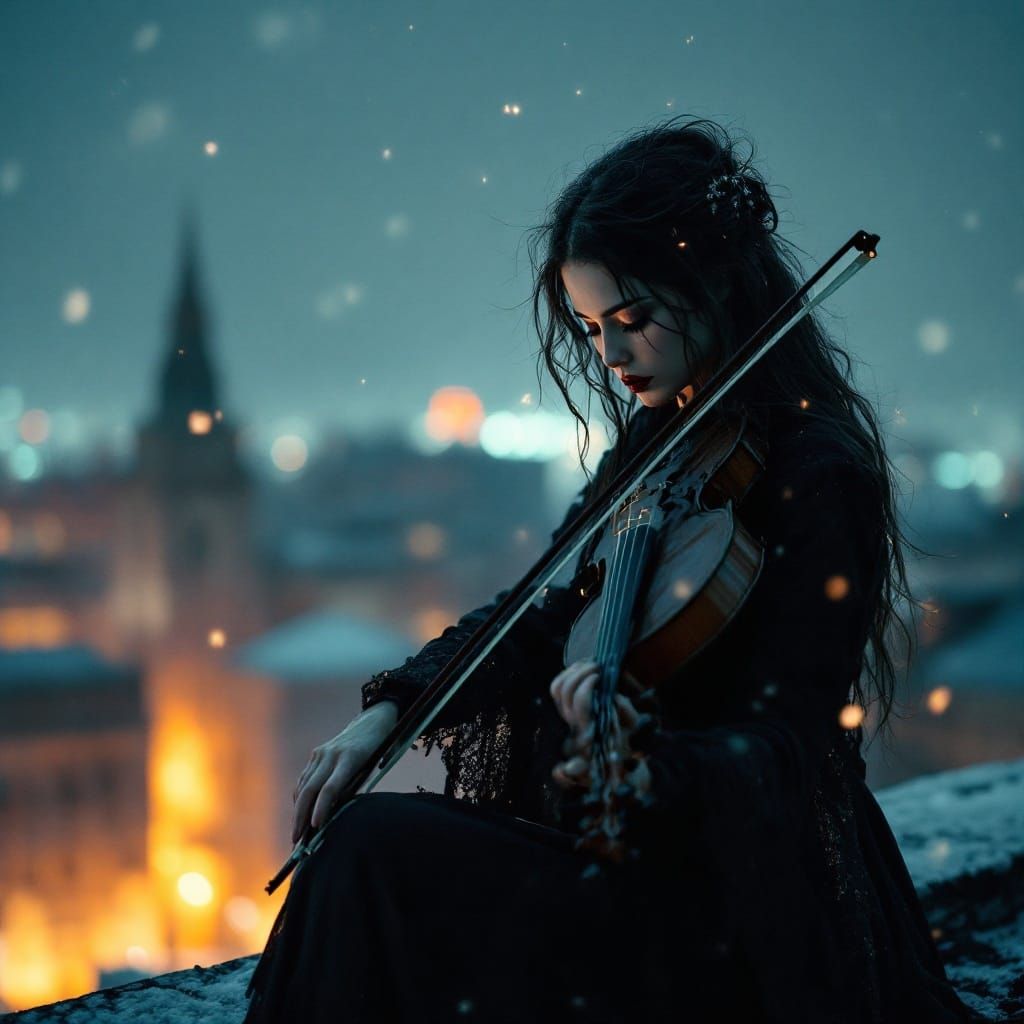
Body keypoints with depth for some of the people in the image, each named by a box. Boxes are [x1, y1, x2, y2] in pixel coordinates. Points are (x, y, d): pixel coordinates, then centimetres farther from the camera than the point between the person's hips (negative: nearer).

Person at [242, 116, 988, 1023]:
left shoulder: (820, 473, -17)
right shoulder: (655, 436, 8)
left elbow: (780, 742, -20)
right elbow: (546, 605, 7)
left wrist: (647, 772, -41)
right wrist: (390, 711, -7)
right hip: (638, 842, 8)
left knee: (378, 851, -18)